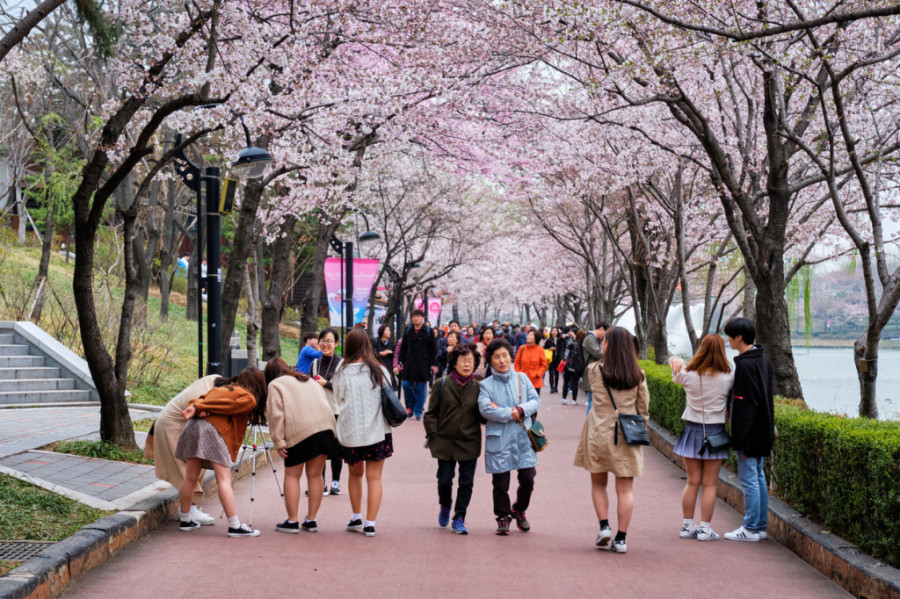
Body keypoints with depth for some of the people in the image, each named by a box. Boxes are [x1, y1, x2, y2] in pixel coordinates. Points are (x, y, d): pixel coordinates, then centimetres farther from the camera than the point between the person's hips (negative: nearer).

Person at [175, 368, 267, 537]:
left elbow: (202, 399, 15)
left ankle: (185, 521, 23)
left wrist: (195, 407, -5)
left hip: (193, 427, 7)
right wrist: (198, 408, -4)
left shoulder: (224, 388, 29)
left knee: (190, 478, 14)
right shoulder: (250, 399, 7)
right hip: (212, 430, -7)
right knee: (224, 479, -8)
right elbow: (229, 407, -6)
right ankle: (235, 526, -9)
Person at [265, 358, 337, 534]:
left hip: (300, 431, -6)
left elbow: (276, 415, -3)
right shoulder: (309, 380, 29)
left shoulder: (275, 385, 10)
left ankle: (292, 521, 7)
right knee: (315, 474, 13)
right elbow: (325, 402, 23)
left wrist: (278, 442, -4)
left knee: (292, 475, 7)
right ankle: (311, 520, 16)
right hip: (326, 427, 6)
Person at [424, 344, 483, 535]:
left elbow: (482, 416, 10)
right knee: (444, 480, 6)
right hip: (445, 442, -1)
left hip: (469, 443, 1)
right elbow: (431, 413, 3)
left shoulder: (478, 387, 2)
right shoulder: (442, 384, -2)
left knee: (466, 483, 2)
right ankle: (445, 507, 36)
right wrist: (433, 436, -4)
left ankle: (459, 519, 15)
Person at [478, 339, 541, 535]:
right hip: (499, 440, -2)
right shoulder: (486, 385, 3)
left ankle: (519, 510, 27)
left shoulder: (522, 378, 10)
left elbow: (535, 401, 4)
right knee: (500, 483, 1)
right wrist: (511, 414, -13)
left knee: (528, 478, 1)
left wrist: (520, 410, -14)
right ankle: (503, 517, 19)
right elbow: (485, 409, -12)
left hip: (523, 438, 2)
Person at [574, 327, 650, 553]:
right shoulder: (638, 375, -1)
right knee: (625, 489, 5)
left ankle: (604, 526, 5)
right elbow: (644, 409, 4)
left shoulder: (595, 371, -5)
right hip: (627, 436, 1)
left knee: (598, 484, 17)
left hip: (599, 434, -1)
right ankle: (621, 538, 4)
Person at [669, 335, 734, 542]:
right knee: (709, 484, 4)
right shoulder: (727, 378, -12)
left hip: (692, 430, 2)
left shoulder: (688, 375, -4)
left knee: (692, 482, 11)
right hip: (715, 432, -2)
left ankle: (687, 526, 16)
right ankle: (705, 528, 5)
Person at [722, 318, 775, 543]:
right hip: (763, 432, 10)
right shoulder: (763, 360, 11)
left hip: (750, 433, -10)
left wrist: (738, 437, -20)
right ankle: (760, 526, 19)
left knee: (749, 479, -4)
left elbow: (745, 404, -22)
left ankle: (751, 529, 1)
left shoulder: (745, 365, -19)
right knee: (759, 477, 14)